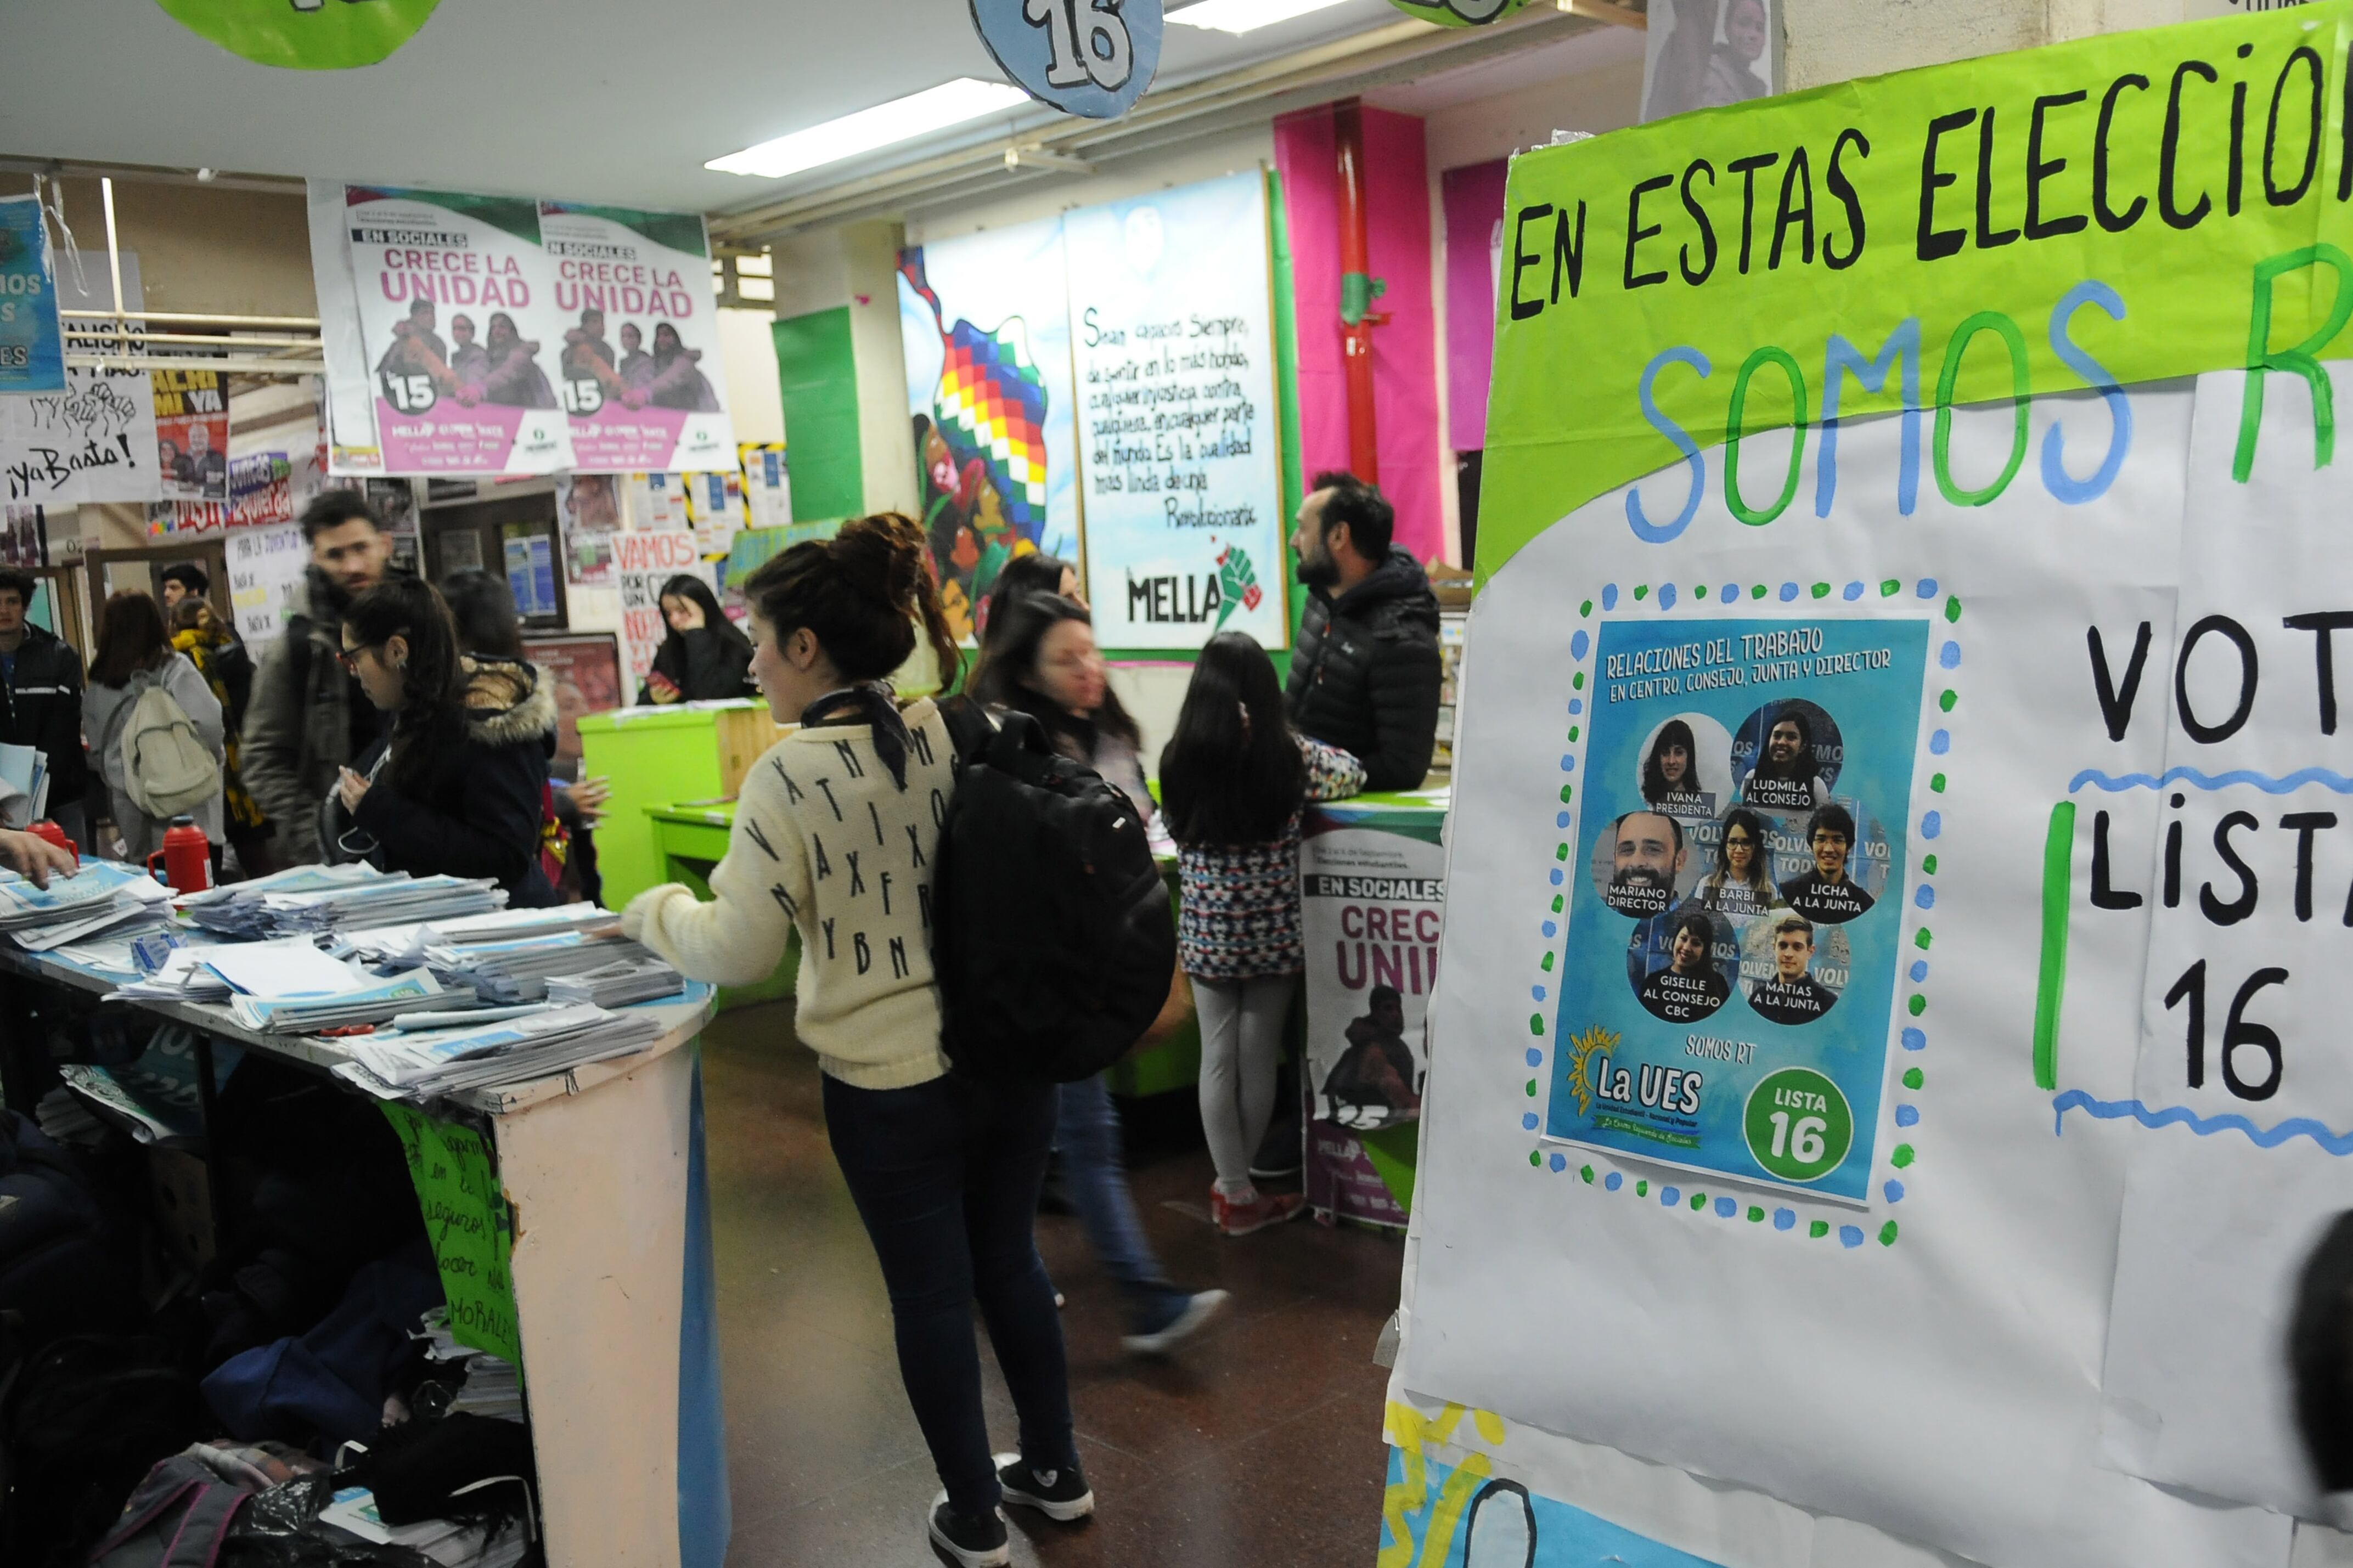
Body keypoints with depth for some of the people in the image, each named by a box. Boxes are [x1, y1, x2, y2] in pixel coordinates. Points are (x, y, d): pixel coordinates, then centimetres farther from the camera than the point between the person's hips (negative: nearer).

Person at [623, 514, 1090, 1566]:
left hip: (891, 1083, -4)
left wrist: (653, 911, 5)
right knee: (1009, 1261, 22)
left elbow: (739, 951, -13)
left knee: (930, 1294, 13)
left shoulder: (790, 777, -18)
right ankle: (1055, 1470, 38)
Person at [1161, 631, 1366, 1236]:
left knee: (1217, 1060, 9)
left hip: (1206, 935, 1)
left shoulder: (1178, 760, -8)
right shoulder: (1289, 755, -11)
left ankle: (1234, 1191, 16)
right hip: (1272, 935, -1)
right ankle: (1238, 1188, 24)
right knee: (1258, 1061, 11)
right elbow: (1353, 774, 7)